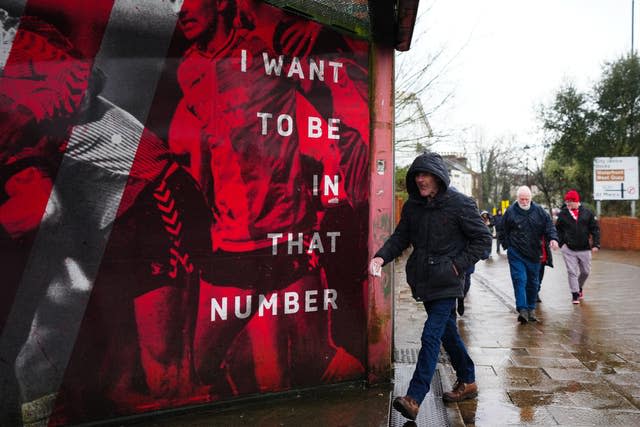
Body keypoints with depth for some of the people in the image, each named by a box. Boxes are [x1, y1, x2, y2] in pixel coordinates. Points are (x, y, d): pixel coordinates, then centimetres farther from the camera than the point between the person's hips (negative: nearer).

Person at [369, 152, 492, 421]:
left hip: (446, 282, -6)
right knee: (447, 332, 18)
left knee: (431, 335, -11)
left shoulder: (460, 204, -11)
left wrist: (459, 265, -13)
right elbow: (401, 237, 5)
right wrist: (381, 257, -12)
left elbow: (483, 239, -6)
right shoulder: (412, 206, 5)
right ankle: (467, 382, 36)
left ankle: (414, 399, -10)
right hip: (424, 281, 6)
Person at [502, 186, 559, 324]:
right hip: (516, 254, -3)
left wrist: (553, 238, -15)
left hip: (534, 254, 3)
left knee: (533, 282, 12)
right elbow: (503, 230, 7)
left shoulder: (539, 211, 4)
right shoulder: (510, 212, -1)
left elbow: (549, 225, 3)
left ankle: (531, 309, 26)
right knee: (520, 280, -13)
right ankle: (522, 310, -14)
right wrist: (509, 245, 3)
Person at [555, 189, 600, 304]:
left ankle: (580, 287, 40)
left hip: (584, 249, 1)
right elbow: (558, 230, 7)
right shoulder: (563, 214, -2)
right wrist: (561, 243, -3)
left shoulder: (587, 213, 0)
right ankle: (575, 294, 7)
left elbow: (595, 229, 3)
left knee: (585, 271, 14)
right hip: (568, 249, -1)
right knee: (572, 272, -2)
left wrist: (596, 244, -4)